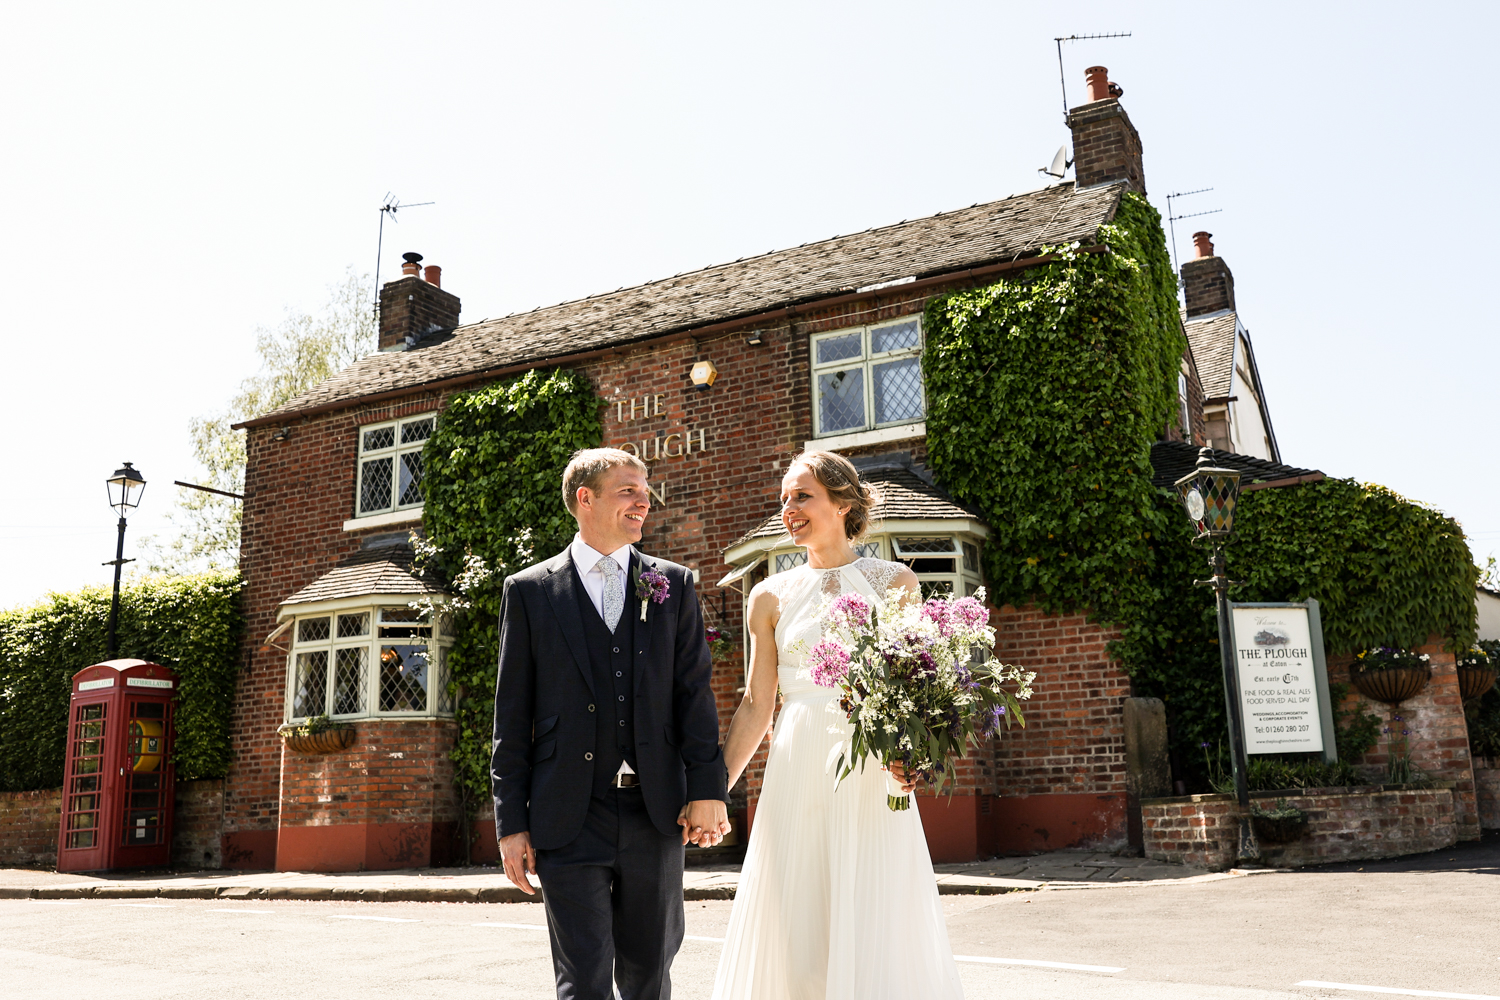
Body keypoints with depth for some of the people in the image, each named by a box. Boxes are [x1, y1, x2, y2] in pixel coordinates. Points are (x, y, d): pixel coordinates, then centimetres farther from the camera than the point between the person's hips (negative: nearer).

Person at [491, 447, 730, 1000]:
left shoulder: (674, 584, 9)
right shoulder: (529, 591, 3)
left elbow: (695, 690, 4)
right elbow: (512, 716, 3)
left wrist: (708, 789, -5)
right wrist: (511, 822, 0)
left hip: (656, 813, 2)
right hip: (569, 821, -2)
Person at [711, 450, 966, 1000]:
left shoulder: (895, 582, 4)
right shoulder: (771, 596, 7)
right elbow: (756, 707, 8)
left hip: (874, 776, -1)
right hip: (796, 775, 2)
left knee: (878, 932, 1)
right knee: (796, 936, 4)